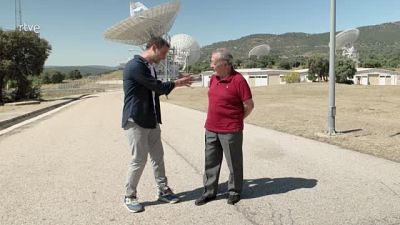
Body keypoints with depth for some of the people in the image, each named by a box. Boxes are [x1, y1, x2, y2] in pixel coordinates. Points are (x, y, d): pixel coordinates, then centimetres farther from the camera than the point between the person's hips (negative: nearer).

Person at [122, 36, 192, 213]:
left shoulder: (150, 67, 12)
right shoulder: (135, 65, -18)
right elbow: (157, 87, -18)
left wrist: (175, 84, 8)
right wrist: (175, 83, -2)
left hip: (151, 121, 9)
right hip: (135, 121, -9)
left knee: (158, 156, 13)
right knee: (139, 159, -1)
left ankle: (163, 190, 27)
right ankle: (129, 196, 17)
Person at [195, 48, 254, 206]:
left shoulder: (238, 80, -14)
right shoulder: (213, 78, 7)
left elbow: (249, 105, -10)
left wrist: (235, 120, 2)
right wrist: (213, 118, 13)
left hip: (230, 131, -6)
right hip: (211, 129, 7)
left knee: (234, 163, 9)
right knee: (211, 162, 13)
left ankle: (234, 191, 26)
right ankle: (209, 191, 27)